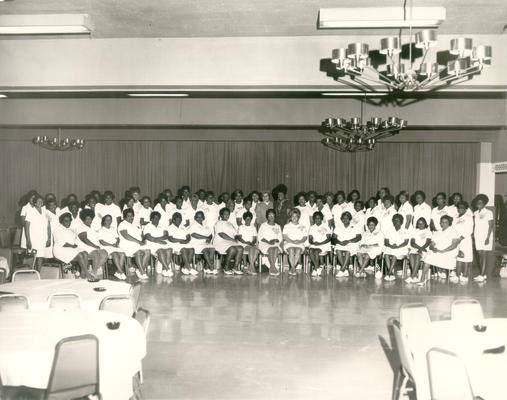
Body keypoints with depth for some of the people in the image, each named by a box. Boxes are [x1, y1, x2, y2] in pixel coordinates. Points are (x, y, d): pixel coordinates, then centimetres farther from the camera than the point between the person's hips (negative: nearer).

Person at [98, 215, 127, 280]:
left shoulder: (114, 229, 24)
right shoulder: (101, 230, 7)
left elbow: (117, 238, 17)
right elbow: (101, 241, -5)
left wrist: (117, 243, -6)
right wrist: (111, 245, -14)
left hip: (115, 247, 5)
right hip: (106, 247, -5)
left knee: (122, 254, -28)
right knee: (115, 255, -35)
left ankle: (118, 272, -27)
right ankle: (121, 272, -37)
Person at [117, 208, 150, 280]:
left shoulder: (136, 225, 24)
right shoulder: (123, 225, 2)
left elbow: (141, 235, 21)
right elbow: (126, 236, -13)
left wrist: (143, 241, -4)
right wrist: (138, 241, -18)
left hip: (138, 244, 7)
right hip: (127, 245, -6)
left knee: (148, 251, -22)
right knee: (138, 252, -34)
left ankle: (140, 270, -21)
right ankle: (143, 272, -31)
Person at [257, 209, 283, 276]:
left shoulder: (277, 226, 19)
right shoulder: (263, 225, 10)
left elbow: (280, 238, 14)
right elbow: (260, 237, 2)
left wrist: (275, 240, -8)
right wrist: (267, 241, -14)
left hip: (275, 243, 2)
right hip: (264, 243, -2)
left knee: (276, 249, -33)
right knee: (270, 249, -35)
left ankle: (271, 268, -35)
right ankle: (274, 268, -39)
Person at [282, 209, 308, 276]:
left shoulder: (303, 226, 18)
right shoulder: (287, 226, 16)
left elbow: (305, 238, 8)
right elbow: (285, 237, 2)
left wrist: (299, 241, -13)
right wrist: (292, 241, -15)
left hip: (300, 244, 0)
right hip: (288, 243, 0)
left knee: (298, 250, -35)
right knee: (291, 250, -36)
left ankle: (291, 268, -32)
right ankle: (293, 268, -36)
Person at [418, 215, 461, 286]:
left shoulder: (453, 232, 4)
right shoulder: (436, 233, 20)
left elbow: (454, 245, -9)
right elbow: (431, 245, 14)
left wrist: (442, 251, -19)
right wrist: (433, 248, -12)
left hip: (449, 254, -3)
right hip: (436, 253, 3)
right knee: (428, 256, -24)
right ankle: (423, 279, -23)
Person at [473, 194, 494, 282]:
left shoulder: (488, 212, -5)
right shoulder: (475, 213, 12)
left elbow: (491, 226, -9)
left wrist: (488, 237, -15)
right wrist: (472, 235, 5)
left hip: (485, 237, -6)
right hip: (477, 237, 6)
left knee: (483, 255, -9)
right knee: (480, 255, 6)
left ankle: (482, 275, -10)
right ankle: (483, 274, 12)